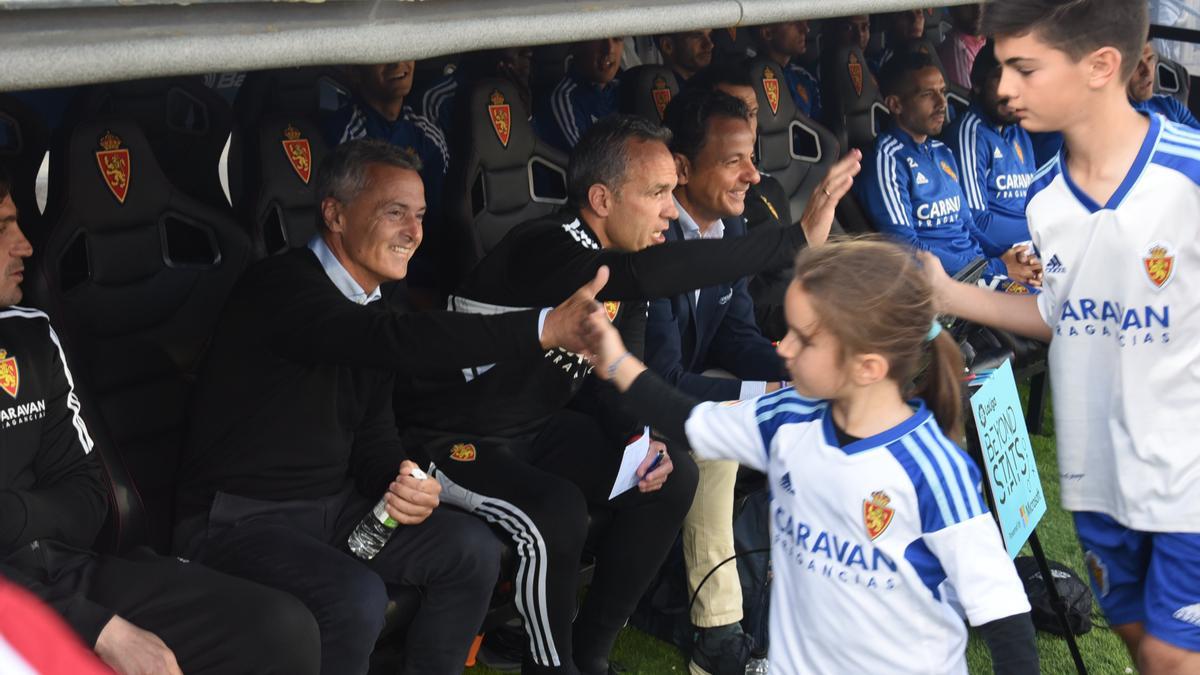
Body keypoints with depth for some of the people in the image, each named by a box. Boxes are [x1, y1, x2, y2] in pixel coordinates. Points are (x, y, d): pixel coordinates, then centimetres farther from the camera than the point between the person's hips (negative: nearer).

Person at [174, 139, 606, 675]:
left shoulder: (371, 307, 7)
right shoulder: (283, 286, -21)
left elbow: (374, 434, 11)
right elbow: (400, 342, -36)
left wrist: (403, 483, -14)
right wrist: (546, 328, -42)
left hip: (332, 508, 8)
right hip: (241, 518, -8)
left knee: (472, 550, -5)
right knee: (356, 599, -31)